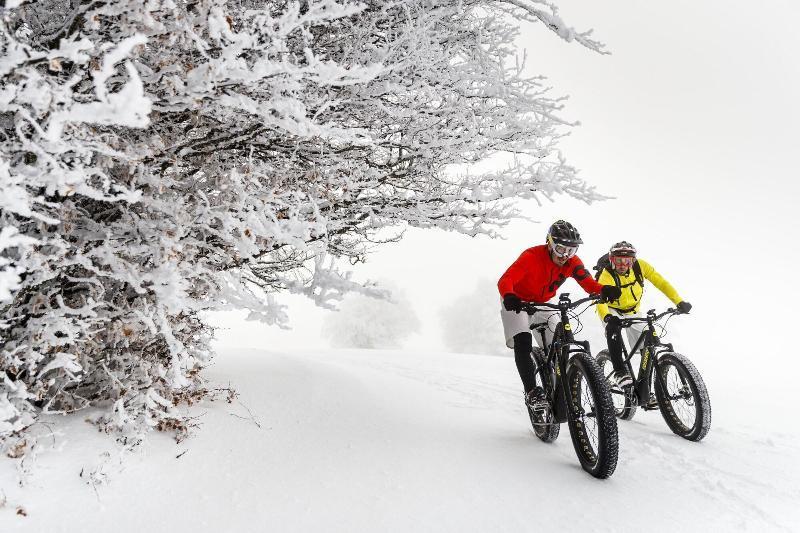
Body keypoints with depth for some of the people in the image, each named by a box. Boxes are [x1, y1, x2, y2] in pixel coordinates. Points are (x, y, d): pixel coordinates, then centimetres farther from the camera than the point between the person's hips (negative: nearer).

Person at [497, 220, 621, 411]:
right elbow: (505, 280, -40)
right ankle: (532, 392, -23)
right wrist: (509, 296, -62)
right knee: (523, 342, -26)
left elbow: (589, 283, -22)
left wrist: (604, 290, -45)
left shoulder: (572, 262, -16)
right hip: (518, 302, -5)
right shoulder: (532, 256, -31)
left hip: (544, 304, 5)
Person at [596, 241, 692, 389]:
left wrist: (679, 302, -28)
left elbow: (660, 283, -17)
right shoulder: (606, 275, -31)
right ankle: (619, 372, -32)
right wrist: (607, 317, -62)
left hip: (632, 311, 4)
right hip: (611, 310, -4)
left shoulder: (640, 266, -21)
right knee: (613, 327, -38)